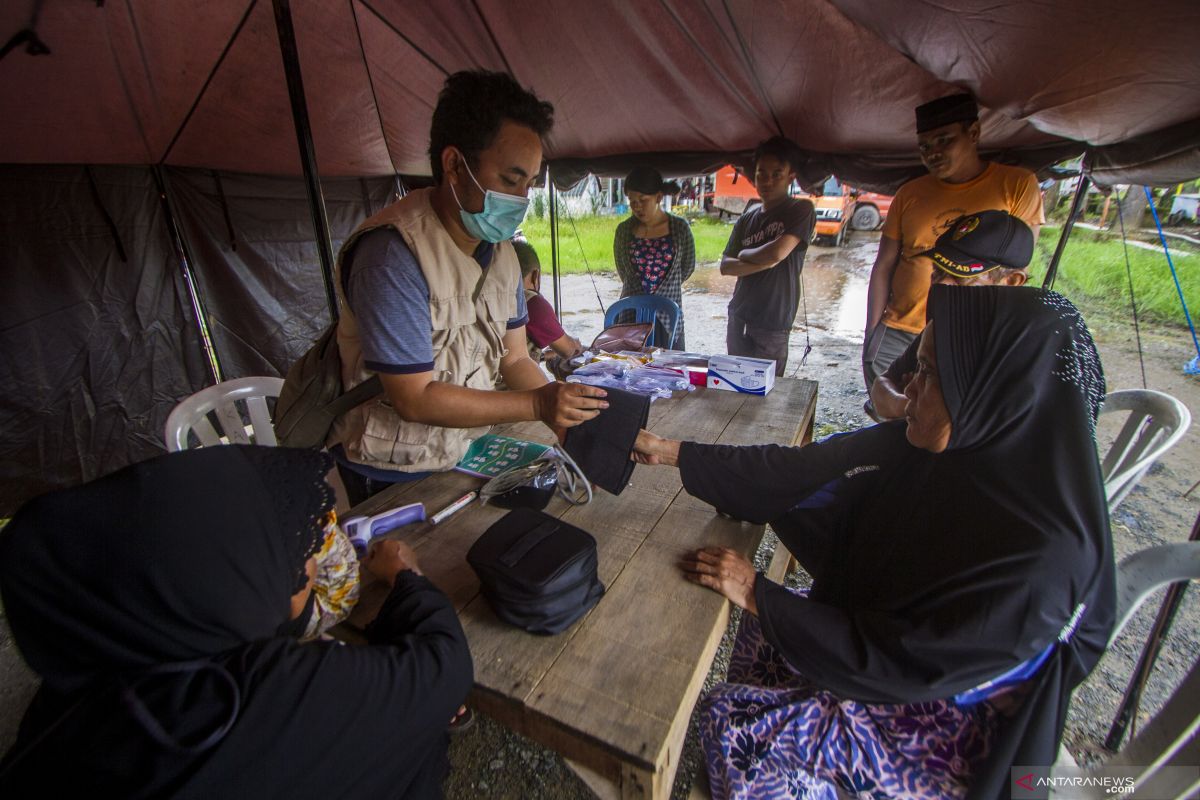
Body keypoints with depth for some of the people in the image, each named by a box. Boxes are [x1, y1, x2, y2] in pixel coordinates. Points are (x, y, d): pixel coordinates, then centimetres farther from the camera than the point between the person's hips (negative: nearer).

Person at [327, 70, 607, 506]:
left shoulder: (500, 249, -1)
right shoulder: (394, 256, -27)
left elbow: (514, 359, 0)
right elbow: (415, 399, -26)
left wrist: (565, 412, -16)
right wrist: (536, 404, -26)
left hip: (464, 453, 7)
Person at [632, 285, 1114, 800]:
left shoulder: (1039, 559, -36)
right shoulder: (960, 447, -16)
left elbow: (900, 664, -28)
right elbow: (802, 471, -14)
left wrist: (756, 594, -23)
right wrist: (673, 453, -11)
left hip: (952, 729, -6)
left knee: (729, 722, -8)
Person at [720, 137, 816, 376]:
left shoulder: (801, 210, -3)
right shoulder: (746, 220, 12)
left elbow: (777, 253, -17)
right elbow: (725, 267, 3)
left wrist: (744, 254, 1)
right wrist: (765, 261, -10)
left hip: (773, 324, -5)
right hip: (738, 318, 5)